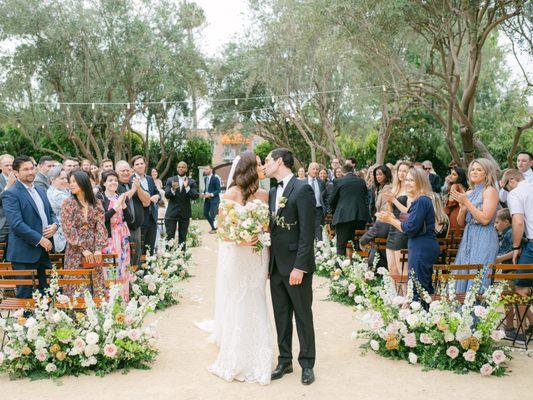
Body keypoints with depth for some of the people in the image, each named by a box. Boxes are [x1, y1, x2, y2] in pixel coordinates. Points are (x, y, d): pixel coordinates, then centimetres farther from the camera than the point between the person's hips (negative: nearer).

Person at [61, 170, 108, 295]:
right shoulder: (68, 203, -2)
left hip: (94, 253, 2)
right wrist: (83, 249, -11)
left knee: (98, 287, 1)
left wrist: (98, 249, -9)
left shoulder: (96, 203, 6)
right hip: (75, 252, -2)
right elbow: (68, 230, -7)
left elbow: (100, 227, 2)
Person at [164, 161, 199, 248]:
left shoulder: (191, 182, 3)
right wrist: (172, 189, -26)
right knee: (170, 236, -3)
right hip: (172, 212, -1)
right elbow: (166, 195, -5)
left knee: (183, 237, 6)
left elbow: (195, 196, -8)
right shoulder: (170, 180, 4)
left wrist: (187, 187, -24)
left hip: (185, 213, 1)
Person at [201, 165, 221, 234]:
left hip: (214, 199, -7)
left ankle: (214, 228, 12)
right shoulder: (205, 178, 9)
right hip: (207, 199, 7)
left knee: (212, 215, -6)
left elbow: (218, 190, -12)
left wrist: (211, 194, -21)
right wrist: (203, 193, 1)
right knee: (205, 213, 9)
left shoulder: (215, 178, -12)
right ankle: (213, 226, 25)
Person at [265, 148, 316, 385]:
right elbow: (272, 228, 13)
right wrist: (268, 263, 6)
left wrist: (299, 266, -19)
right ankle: (285, 361, 26)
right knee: (281, 316, 14)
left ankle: (307, 364, 19)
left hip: (296, 266, -7)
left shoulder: (302, 189, -12)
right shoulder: (273, 192, 12)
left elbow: (307, 232, -16)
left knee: (303, 316, 6)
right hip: (276, 266, 7)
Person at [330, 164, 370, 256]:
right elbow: (366, 199, 14)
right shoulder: (362, 181, 10)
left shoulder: (339, 181, -1)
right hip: (361, 216, 4)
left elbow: (332, 201, 4)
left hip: (344, 217, -4)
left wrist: (335, 211, 22)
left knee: (342, 246, -1)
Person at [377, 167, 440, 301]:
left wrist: (390, 220, -9)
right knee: (426, 288, 16)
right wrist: (393, 218, 8)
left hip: (422, 249, -11)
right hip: (424, 248, 11)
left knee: (417, 291, -8)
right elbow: (412, 224, 17)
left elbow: (411, 229, -18)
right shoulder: (421, 200, 17)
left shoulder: (421, 201, -16)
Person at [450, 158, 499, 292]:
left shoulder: (490, 191, -5)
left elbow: (485, 219, -15)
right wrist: (462, 209, -4)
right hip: (468, 238, 7)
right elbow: (461, 223, 16)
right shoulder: (468, 193, 15)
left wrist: (466, 202, -13)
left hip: (484, 240, -7)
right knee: (462, 276, 6)